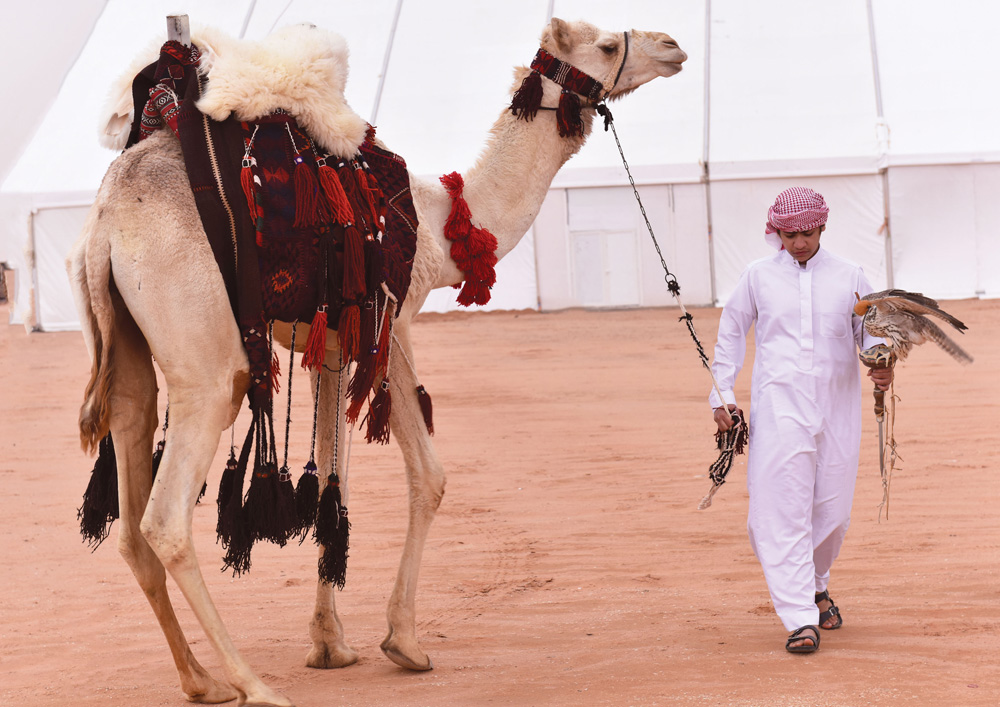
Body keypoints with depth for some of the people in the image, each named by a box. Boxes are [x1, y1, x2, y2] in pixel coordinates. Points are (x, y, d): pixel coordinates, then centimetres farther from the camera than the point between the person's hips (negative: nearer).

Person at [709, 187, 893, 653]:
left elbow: (870, 331, 12)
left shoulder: (849, 277, 7)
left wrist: (881, 365, -10)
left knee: (833, 510, 8)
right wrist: (722, 393, 7)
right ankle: (800, 619, -14)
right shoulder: (758, 276, 6)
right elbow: (730, 333, 14)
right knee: (781, 511, -12)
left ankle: (815, 586, 36)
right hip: (778, 408, -2)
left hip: (836, 407, 2)